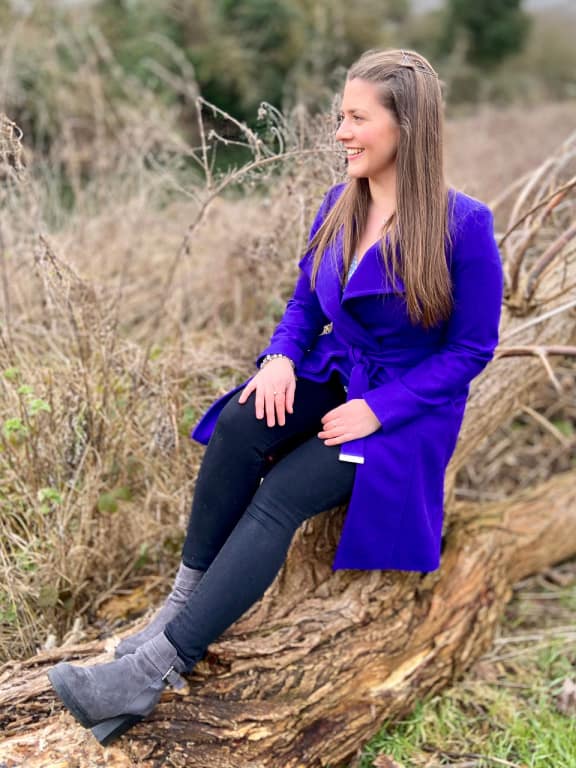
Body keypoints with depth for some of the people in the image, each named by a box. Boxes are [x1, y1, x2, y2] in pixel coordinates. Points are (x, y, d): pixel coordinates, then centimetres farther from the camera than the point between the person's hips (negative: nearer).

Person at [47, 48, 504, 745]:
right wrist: (281, 356, -11)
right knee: (241, 424, -28)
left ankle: (154, 669, -28)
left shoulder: (463, 224, -16)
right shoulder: (338, 205, 2)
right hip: (335, 375, 6)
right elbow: (305, 303, 11)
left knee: (280, 496, -28)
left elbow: (472, 348, -12)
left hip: (411, 409, -5)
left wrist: (379, 409, -20)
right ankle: (185, 598, -19)